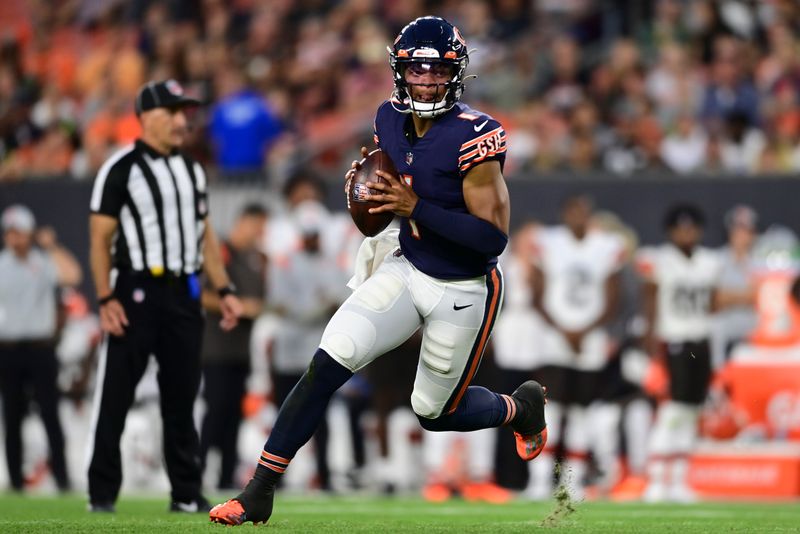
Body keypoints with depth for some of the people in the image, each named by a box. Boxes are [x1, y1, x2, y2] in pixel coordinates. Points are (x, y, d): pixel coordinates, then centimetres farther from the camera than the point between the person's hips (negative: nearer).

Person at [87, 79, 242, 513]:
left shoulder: (192, 170, 14)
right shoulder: (121, 169, -6)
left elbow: (205, 235, 18)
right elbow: (100, 239, -8)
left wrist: (224, 290, 9)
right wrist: (106, 300, -16)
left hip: (183, 293, 6)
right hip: (136, 291, -6)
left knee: (182, 396, 8)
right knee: (114, 396, -4)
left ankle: (187, 494, 13)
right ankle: (102, 494, 0)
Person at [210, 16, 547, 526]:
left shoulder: (472, 137, -26)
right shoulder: (391, 121, -4)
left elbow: (495, 237, -27)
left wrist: (416, 207, -32)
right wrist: (365, 178, -9)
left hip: (463, 292, -5)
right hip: (405, 269, 5)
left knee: (436, 412, 10)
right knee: (329, 362, -14)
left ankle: (521, 407, 43)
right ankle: (260, 491, -12)